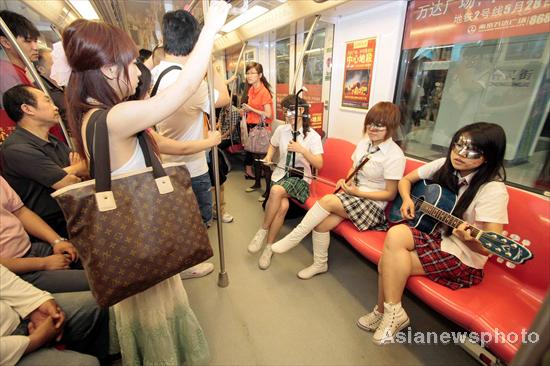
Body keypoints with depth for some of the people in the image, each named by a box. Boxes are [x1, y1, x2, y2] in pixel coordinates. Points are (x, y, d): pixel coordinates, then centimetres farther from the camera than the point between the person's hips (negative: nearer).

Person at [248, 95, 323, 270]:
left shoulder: (313, 136, -5)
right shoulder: (281, 130, 5)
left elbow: (319, 164, -11)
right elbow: (273, 145, 27)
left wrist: (302, 150, -24)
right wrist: (268, 156, 6)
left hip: (300, 177, -2)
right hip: (280, 173, 3)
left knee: (277, 191, -35)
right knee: (283, 205, -28)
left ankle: (263, 231, -14)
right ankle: (269, 247, -9)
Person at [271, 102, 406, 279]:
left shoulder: (395, 156, -16)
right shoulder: (364, 142, 5)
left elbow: (390, 194, -12)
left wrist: (357, 192, -19)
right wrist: (345, 181, -4)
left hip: (372, 203, -6)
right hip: (351, 194, 6)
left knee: (327, 200, -28)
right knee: (321, 223, -17)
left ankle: (293, 238, -12)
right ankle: (320, 264, 7)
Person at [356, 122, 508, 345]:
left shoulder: (493, 189, -18)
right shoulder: (444, 166, -1)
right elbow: (406, 180, 12)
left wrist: (468, 239, -43)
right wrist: (407, 200, -7)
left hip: (462, 259, -6)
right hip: (430, 233, 6)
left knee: (389, 261, -25)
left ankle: (391, 313, 0)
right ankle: (384, 311, 1)